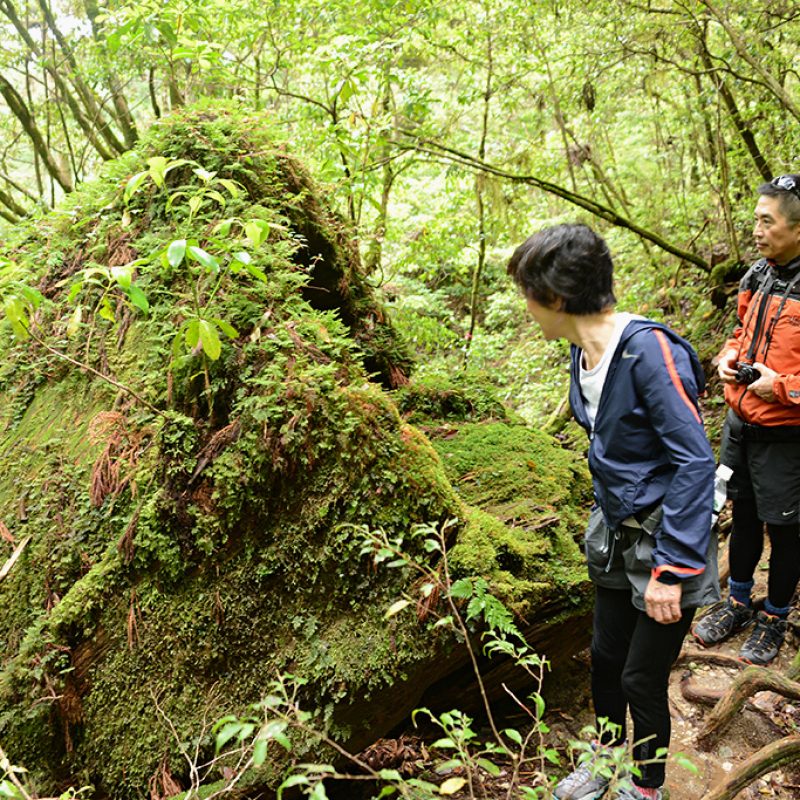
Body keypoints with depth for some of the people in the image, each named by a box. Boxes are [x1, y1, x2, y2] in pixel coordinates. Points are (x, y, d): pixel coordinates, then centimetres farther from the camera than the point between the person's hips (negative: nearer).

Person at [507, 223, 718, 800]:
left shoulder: (649, 349, -26)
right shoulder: (585, 353, 0)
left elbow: (695, 462, -26)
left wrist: (670, 569, -25)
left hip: (667, 539, -7)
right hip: (616, 535, 7)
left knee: (642, 677, 8)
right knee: (606, 657, 20)